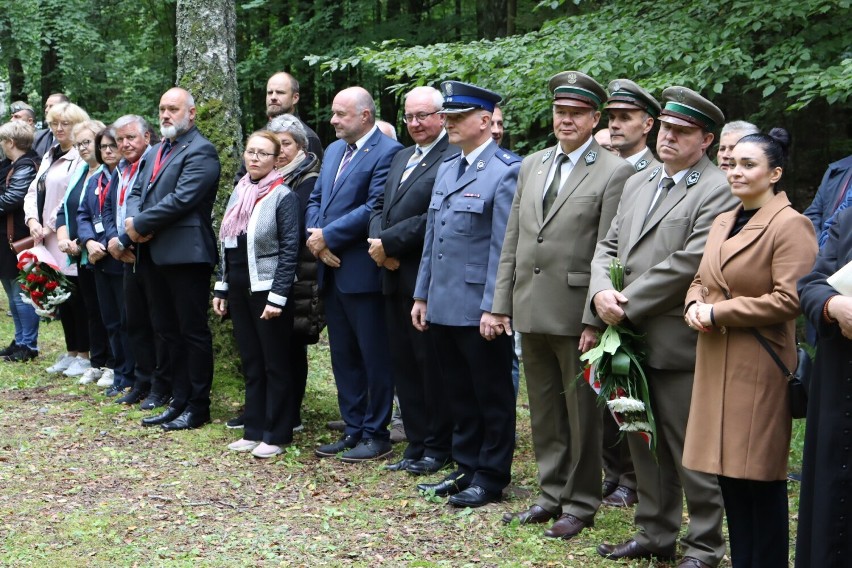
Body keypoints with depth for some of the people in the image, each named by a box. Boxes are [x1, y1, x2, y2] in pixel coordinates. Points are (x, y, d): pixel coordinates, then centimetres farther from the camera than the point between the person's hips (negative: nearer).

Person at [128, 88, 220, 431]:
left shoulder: (200, 152, -9)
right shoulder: (156, 152, 19)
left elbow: (182, 199, -19)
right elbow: (136, 192, 15)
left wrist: (140, 224, -14)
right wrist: (133, 221, -7)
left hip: (185, 254, -9)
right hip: (153, 254, 9)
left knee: (193, 332, 0)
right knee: (168, 331, 14)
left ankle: (198, 407, 8)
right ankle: (179, 401, 22)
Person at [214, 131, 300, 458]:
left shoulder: (283, 196, -9)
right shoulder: (239, 192, 11)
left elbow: (289, 250, -13)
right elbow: (228, 245, 16)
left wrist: (277, 297, -18)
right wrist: (221, 289, 13)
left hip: (267, 292, -7)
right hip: (239, 291, 7)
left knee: (275, 365, 2)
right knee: (251, 365, 12)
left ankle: (276, 435, 8)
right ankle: (254, 430, 19)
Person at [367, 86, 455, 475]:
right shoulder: (401, 158, 18)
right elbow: (380, 206, 17)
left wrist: (389, 242, -15)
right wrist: (379, 242, -3)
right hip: (396, 279, 9)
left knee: (432, 365, 2)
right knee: (403, 365, 12)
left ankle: (437, 447, 14)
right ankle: (416, 445, 22)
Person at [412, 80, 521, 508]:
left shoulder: (506, 171, -11)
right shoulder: (447, 168, 15)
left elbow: (504, 246, -15)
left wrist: (494, 307, -18)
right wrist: (422, 295, 15)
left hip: (480, 309, -8)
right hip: (443, 307, 8)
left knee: (492, 397, 4)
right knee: (459, 396, 15)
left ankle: (491, 478, 14)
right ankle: (466, 469, 26)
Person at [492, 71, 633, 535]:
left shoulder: (614, 173, -6)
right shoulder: (531, 166, 13)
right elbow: (512, 241, 13)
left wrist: (596, 320, -16)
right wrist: (500, 304, 8)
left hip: (576, 313, -6)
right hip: (531, 312, 6)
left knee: (581, 410, 5)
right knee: (543, 410, 15)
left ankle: (580, 503, 17)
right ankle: (552, 494, 27)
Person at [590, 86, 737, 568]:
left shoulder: (717, 191, -11)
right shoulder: (638, 184, 16)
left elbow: (690, 263, -19)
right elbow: (608, 247, 15)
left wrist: (628, 304, -15)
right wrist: (601, 291, -6)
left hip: (679, 343, -8)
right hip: (632, 340, 8)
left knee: (692, 453, 1)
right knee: (645, 447, 16)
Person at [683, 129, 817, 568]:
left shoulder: (790, 225, -11)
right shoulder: (723, 222, 16)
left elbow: (789, 299, -18)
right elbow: (701, 281, 23)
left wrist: (717, 313, -15)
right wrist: (694, 306, 0)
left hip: (759, 366, -8)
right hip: (716, 363, 8)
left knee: (760, 477, -1)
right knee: (728, 474, 12)